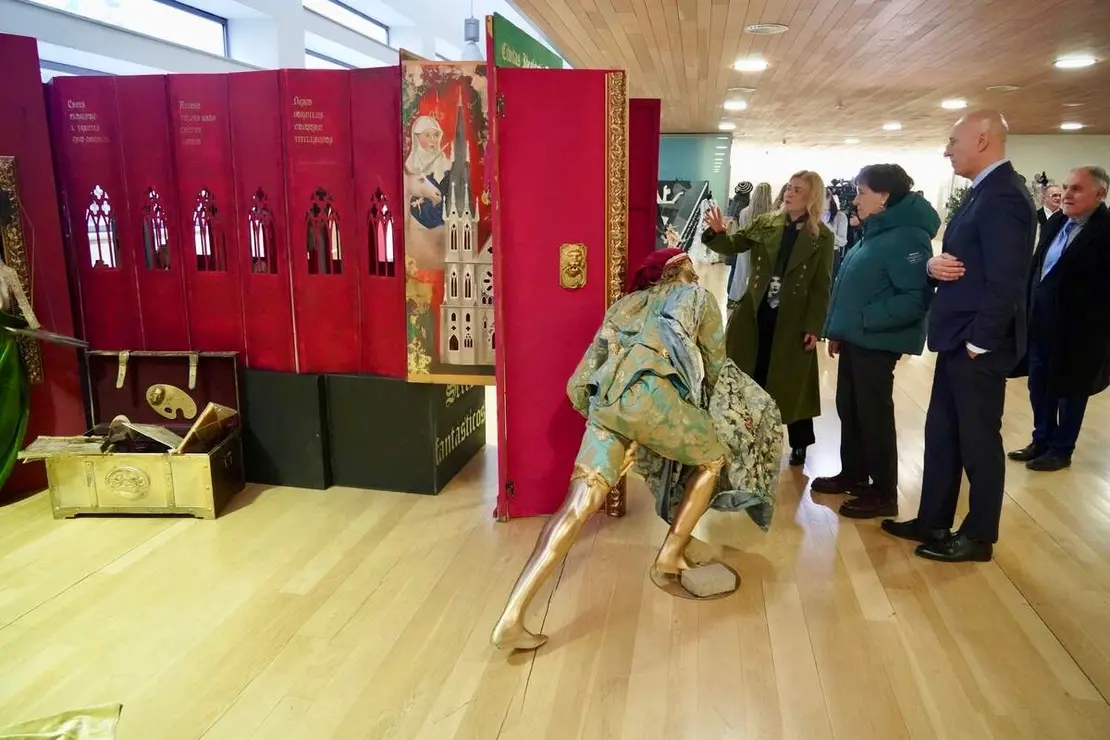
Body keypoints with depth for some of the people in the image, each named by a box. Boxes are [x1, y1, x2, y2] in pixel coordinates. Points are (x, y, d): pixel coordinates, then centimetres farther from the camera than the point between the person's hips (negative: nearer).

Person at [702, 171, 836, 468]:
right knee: (752, 377, 11)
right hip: (756, 313, 3)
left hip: (792, 320, -3)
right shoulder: (765, 224, 2)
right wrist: (718, 232, -23)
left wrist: (813, 326, -10)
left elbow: (821, 287, -6)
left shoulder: (822, 237, -5)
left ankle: (799, 444, 25)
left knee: (791, 382, 7)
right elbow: (733, 246, -2)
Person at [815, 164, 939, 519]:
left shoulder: (906, 238, -17)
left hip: (877, 343, -9)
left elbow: (916, 298, -25)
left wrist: (865, 319, -24)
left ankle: (884, 493, 14)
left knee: (874, 414, 1)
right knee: (849, 408, 16)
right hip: (855, 340, 9)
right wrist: (838, 330, 17)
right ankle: (853, 474, 32)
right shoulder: (875, 234, 13)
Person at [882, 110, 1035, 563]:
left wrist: (978, 342, -18)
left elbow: (1005, 281, -23)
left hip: (978, 345, -10)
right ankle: (932, 521, 29)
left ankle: (978, 536, 20)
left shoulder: (1004, 197, -19)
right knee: (941, 434, 16)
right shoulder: (985, 192, 13)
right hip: (957, 339, 10)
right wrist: (935, 264, -6)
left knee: (978, 441, 4)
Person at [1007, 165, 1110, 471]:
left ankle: (1061, 450, 25)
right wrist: (1029, 306, 10)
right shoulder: (1056, 221, 5)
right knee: (1039, 387, 17)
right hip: (1041, 322, 7)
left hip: (1077, 328, -7)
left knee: (1069, 391, 10)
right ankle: (1041, 440, 34)